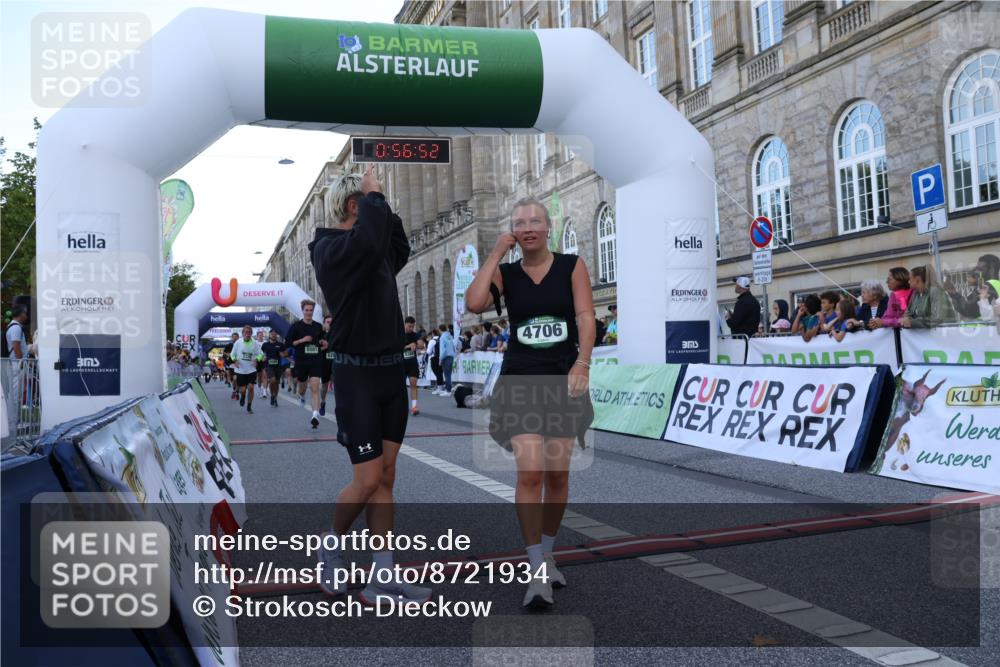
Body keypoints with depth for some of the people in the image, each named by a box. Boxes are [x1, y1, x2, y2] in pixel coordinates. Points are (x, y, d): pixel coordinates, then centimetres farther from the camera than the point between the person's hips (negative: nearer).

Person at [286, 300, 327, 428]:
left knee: (315, 388, -12)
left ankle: (315, 415, -20)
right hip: (301, 362, 0)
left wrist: (323, 345, 2)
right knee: (302, 386, 18)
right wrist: (302, 340, -16)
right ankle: (301, 396, 55)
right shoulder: (296, 326, -2)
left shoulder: (318, 326, 8)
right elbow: (288, 342, -5)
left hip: (316, 361, 1)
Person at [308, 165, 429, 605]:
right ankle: (330, 548, 24)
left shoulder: (374, 250, 10)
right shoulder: (330, 249, -13)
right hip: (357, 374, -8)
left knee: (386, 477, 7)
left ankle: (382, 580, 14)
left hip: (391, 371, 8)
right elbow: (370, 243, -36)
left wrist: (380, 204, 19)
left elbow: (400, 250, 33)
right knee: (367, 480, -4)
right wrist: (373, 195, -18)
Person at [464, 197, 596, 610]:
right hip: (520, 378, -1)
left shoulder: (572, 266, 4)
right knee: (530, 470, -14)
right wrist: (496, 253, -6)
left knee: (558, 472, 7)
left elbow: (585, 317, -5)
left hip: (564, 378, 1)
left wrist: (582, 363, -20)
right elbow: (474, 303, -13)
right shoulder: (505, 273, 5)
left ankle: (546, 556, 28)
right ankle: (537, 573, -4)